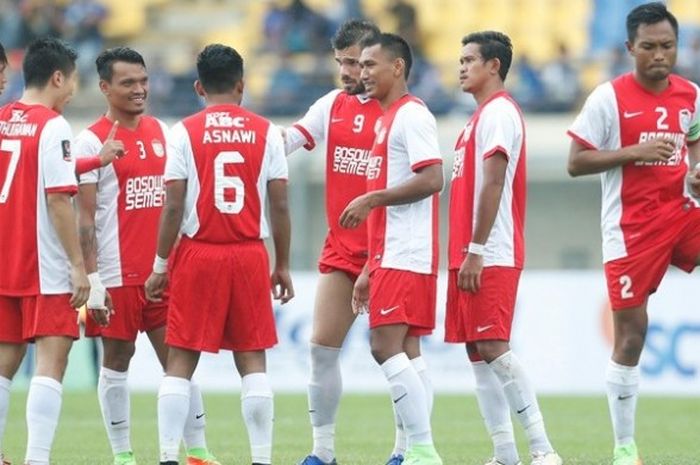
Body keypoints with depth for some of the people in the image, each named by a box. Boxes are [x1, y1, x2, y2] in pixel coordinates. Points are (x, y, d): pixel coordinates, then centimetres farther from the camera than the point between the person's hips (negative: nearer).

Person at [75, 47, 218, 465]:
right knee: (117, 360, 3)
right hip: (117, 273, -5)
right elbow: (86, 218, -9)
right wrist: (92, 280, -15)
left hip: (164, 270, 5)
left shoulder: (162, 132, 11)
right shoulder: (92, 141, -6)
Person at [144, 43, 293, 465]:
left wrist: (160, 265, 3)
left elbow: (174, 206, -5)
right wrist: (283, 266, 10)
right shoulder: (266, 132, 2)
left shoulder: (185, 132, -3)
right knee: (253, 359, 6)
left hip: (197, 255, -1)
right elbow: (280, 205, 2)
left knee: (181, 361, 4)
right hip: (250, 256, 1)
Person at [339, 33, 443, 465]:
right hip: (390, 255, 10)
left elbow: (431, 179, -22)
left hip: (405, 256, -10)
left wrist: (371, 199, -18)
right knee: (403, 353, 6)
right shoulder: (388, 119, 21)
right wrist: (370, 269, 23)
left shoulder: (411, 115, -9)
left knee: (386, 347, -15)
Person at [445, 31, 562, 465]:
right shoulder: (484, 115, 20)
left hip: (491, 257, -10)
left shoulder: (498, 112, -10)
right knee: (477, 352, 6)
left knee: (493, 347, -15)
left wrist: (476, 251, -21)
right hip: (471, 256, 10)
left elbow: (493, 184, -18)